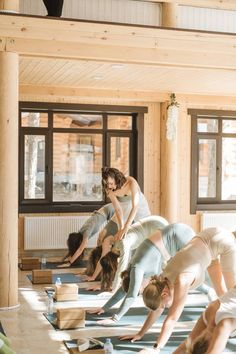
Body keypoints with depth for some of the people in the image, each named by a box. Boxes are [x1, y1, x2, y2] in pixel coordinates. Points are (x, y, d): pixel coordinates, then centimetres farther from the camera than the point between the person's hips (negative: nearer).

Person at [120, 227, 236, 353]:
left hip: (223, 241, -7)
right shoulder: (163, 281, -9)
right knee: (221, 292, 18)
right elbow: (156, 310, 4)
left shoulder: (181, 281, -33)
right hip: (207, 239, 7)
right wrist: (140, 334, 6)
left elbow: (172, 318, -34)